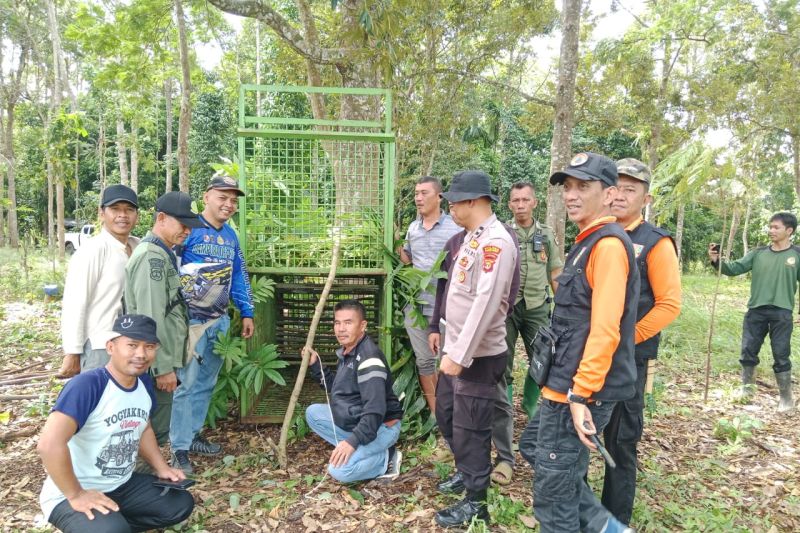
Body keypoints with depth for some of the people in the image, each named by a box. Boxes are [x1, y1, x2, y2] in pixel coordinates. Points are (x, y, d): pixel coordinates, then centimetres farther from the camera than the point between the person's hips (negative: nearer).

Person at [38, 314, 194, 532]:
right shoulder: (86, 385, -26)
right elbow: (49, 445, -34)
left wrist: (161, 468, 6)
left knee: (181, 504, 5)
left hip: (123, 485, 8)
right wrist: (76, 495, -26)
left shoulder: (145, 384, -2)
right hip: (71, 495, -7)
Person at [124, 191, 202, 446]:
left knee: (157, 426, 19)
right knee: (155, 431, 2)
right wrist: (163, 367, -21)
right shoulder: (152, 256, -18)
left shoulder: (163, 253, 14)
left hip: (161, 360, 10)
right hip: (155, 364, -10)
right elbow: (151, 318, -23)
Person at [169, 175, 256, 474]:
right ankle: (179, 448, 9)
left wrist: (247, 313, 14)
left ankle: (192, 435, 29)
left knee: (206, 383, 15)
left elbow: (239, 275, 16)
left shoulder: (230, 235, 11)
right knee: (187, 383, -2)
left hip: (219, 320, 7)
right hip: (190, 319, -7)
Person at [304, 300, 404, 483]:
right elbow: (338, 389, 18)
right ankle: (362, 451, 5)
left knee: (339, 470, -25)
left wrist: (353, 441, -35)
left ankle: (386, 459, 0)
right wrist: (315, 365, 8)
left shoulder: (369, 357, -25)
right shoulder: (346, 352, 7)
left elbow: (375, 410, -31)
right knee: (313, 412, 8)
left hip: (381, 426, -10)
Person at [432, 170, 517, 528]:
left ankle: (476, 502, 23)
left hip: (477, 355, -10)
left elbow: (485, 303, -26)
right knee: (446, 415, 22)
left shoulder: (496, 241, -20)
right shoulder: (472, 236, 11)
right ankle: (467, 472, 43)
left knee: (470, 429, 4)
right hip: (456, 349, 10)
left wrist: (460, 355, -25)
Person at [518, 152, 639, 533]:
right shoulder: (587, 242, 14)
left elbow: (605, 330, -25)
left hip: (580, 391, -10)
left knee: (552, 494, 4)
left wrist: (581, 395, -25)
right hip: (564, 383, 10)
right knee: (533, 446, 25)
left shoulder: (608, 244, -18)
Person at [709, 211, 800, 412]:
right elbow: (735, 268, 0)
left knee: (781, 356, 4)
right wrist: (717, 261, -17)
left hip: (781, 313, -2)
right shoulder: (758, 253, 5)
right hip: (756, 311, 3)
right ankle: (746, 389, 24)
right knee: (748, 351, 7)